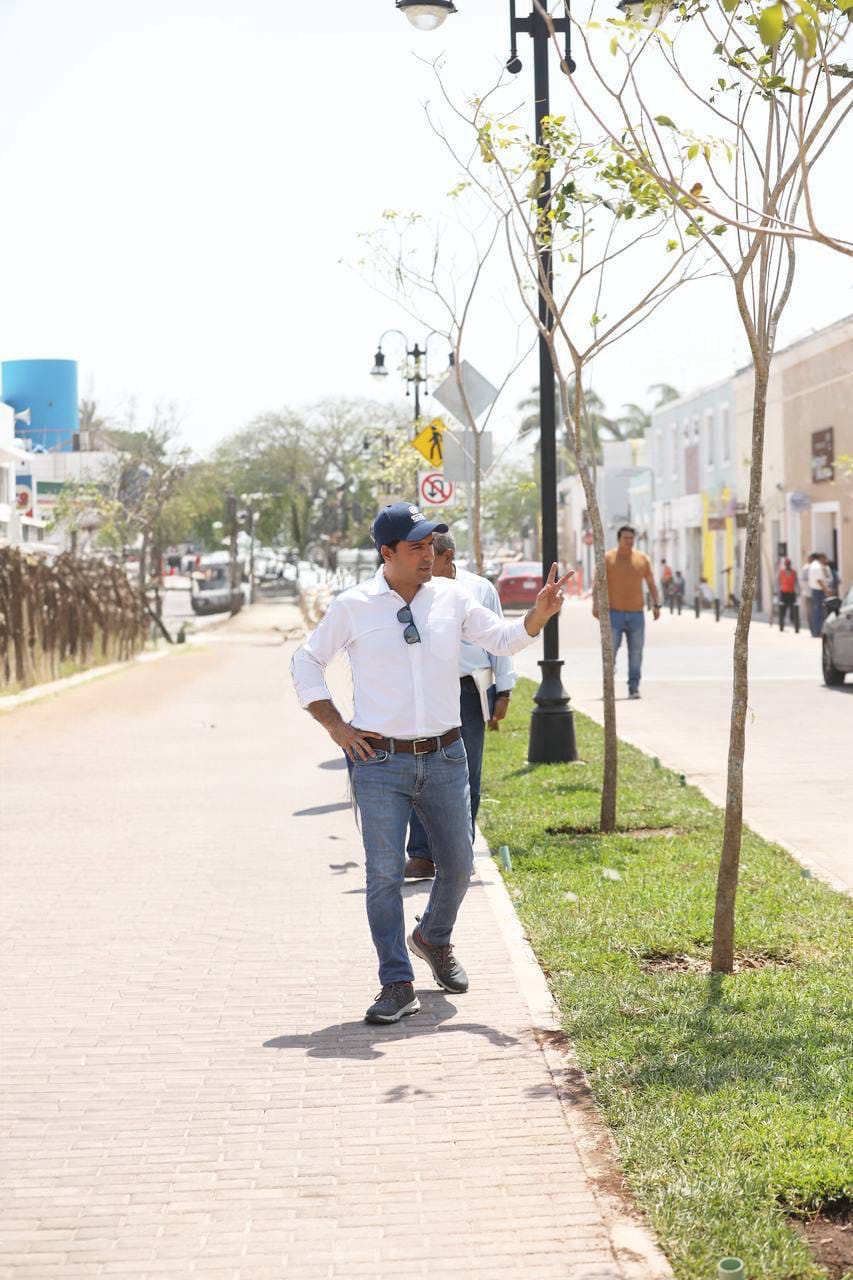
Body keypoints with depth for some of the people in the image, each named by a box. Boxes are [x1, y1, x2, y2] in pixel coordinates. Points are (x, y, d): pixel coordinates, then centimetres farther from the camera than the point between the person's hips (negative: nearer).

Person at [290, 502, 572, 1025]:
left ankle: (435, 939, 39)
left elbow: (504, 638, 7)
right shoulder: (353, 607, -2)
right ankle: (398, 985, 1)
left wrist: (540, 613, -13)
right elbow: (306, 663, 8)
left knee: (458, 865, 10)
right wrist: (335, 726, 0)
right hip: (380, 762, -3)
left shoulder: (451, 597, 5)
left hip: (445, 757, 3)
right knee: (385, 874, -6)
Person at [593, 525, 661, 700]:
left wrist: (657, 604, 2)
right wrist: (596, 604, -19)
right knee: (610, 652, -7)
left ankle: (634, 688, 6)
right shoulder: (607, 558, 1)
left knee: (636, 654, 1)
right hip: (614, 613, -3)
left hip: (636, 614, 3)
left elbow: (651, 583, 13)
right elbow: (597, 583, -5)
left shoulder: (642, 558, 10)